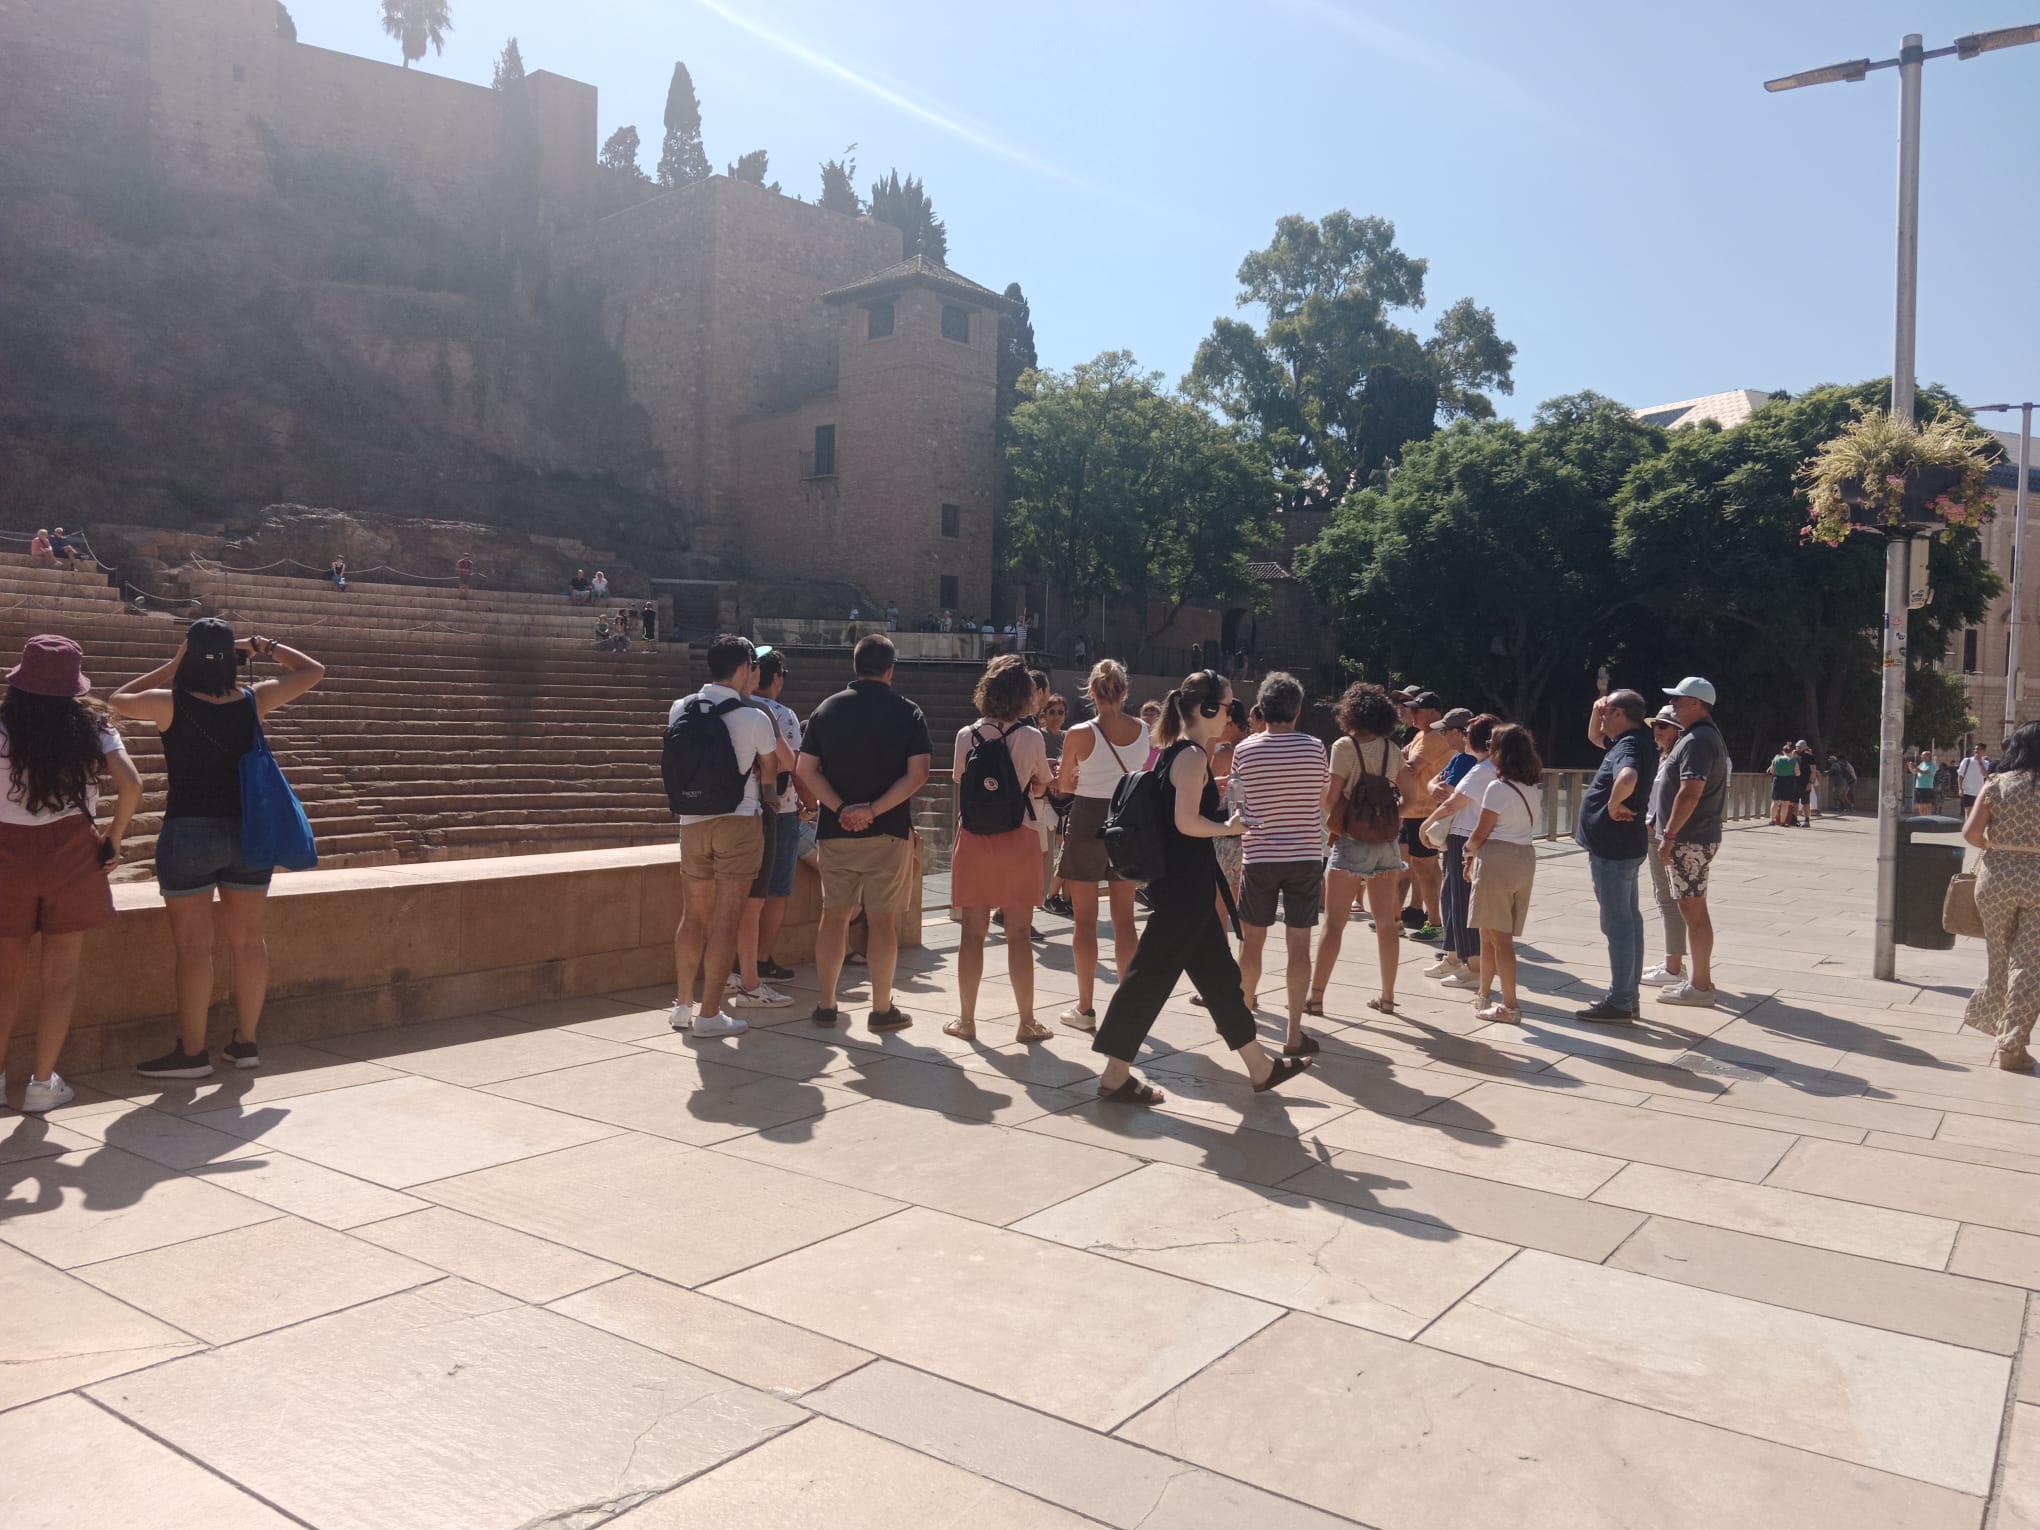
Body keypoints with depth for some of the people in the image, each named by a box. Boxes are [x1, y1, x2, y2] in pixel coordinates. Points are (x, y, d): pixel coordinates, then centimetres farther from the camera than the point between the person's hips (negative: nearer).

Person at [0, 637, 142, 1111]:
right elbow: (131, 785, -11)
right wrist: (113, 839, 2)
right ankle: (43, 1083, 11)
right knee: (61, 975, 7)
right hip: (71, 857, 0)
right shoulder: (91, 728, -3)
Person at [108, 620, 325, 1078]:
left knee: (193, 945, 1)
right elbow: (313, 670, 12)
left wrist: (170, 667, 10)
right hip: (249, 832, 3)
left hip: (188, 834, -3)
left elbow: (118, 700, 12)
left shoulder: (171, 703, -9)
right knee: (248, 939, 10)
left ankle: (192, 1052, 6)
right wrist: (263, 646, 12)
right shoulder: (254, 700, -2)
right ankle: (245, 1042, 18)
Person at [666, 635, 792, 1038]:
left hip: (692, 823, 5)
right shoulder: (755, 719, -10)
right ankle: (709, 1015, 3)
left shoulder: (680, 710, 0)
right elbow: (773, 769, 5)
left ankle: (683, 1006, 22)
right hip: (739, 823, -4)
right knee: (725, 919, 0)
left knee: (694, 915, 15)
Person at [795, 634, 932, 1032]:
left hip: (836, 831, 3)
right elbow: (918, 773, -13)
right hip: (888, 831, -3)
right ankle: (882, 1009, 8)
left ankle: (826, 1005, 16)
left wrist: (841, 809, -10)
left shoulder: (827, 709, 5)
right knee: (881, 918, 2)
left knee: (834, 916, 10)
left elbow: (806, 770, -2)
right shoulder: (907, 712, -3)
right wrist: (873, 809, -15)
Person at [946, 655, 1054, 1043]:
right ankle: (1027, 1021, 10)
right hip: (1019, 839, -1)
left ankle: (966, 1019, 14)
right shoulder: (1031, 737, -7)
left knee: (973, 932, 7)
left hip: (974, 837, 1)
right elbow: (1042, 785, 7)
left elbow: (959, 783, 5)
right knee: (1019, 933, 4)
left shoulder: (967, 735, -3)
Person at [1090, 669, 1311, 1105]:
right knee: (1152, 975, -4)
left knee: (1217, 972, 15)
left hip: (1184, 885, 11)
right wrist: (1230, 827, -10)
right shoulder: (1193, 756, -15)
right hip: (1184, 886, -11)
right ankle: (1115, 1075, 3)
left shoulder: (1174, 752, 13)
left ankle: (1260, 1066, 25)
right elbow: (1187, 821, -24)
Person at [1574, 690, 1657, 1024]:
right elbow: (1594, 736, 31)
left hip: (1613, 848, -11)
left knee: (1617, 924, -6)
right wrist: (1597, 712, 11)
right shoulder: (1628, 741, 12)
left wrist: (1613, 804, -24)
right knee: (1628, 920, 14)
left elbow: (1627, 777, -42)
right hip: (1623, 846, 11)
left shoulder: (1630, 746, -18)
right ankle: (1628, 996, 24)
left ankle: (1619, 1003, -1)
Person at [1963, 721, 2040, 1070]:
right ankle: (2011, 1045, 5)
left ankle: (1997, 1026, 31)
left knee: (1998, 956, 18)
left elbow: (1971, 832, -9)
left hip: (1997, 875, 1)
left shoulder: (1995, 785, -2)